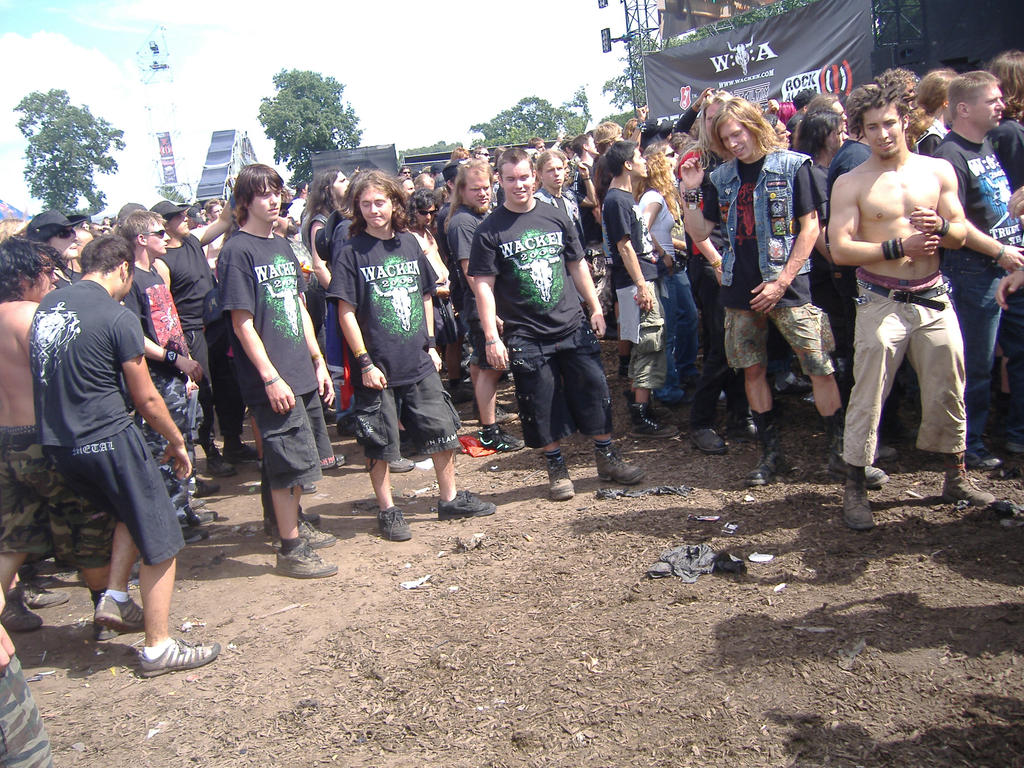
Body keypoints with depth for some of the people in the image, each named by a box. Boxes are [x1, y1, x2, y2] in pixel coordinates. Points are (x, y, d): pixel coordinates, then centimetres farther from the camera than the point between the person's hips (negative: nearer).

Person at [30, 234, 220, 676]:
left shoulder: (46, 306, 7)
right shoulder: (118, 318, -14)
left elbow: (49, 379, 17)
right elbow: (146, 399, -9)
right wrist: (177, 442, 5)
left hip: (56, 443, 8)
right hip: (108, 440, -8)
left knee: (134, 511, 29)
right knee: (159, 543, 4)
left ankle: (114, 599, 23)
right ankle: (157, 648, 11)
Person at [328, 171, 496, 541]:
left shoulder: (409, 243, 7)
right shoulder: (350, 251, -6)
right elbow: (346, 312, -8)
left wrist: (430, 344, 12)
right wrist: (365, 362, -12)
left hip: (419, 363, 5)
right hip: (379, 368, -4)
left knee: (443, 430, 10)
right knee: (380, 444, 6)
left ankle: (450, 498, 26)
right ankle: (387, 510, 22)